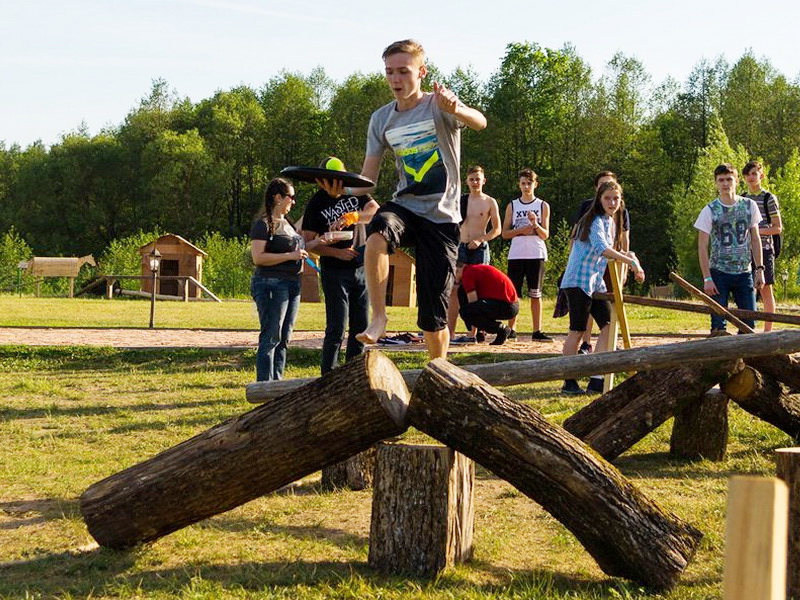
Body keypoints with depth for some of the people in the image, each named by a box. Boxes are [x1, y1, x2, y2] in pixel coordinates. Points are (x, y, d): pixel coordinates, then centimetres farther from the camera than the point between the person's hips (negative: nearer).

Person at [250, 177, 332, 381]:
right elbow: (258, 257, -18)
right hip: (271, 285, -9)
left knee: (283, 339, 10)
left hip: (292, 284, 9)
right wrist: (290, 255, -19)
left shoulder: (286, 223, 19)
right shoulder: (263, 224, -9)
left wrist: (314, 243, 13)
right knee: (271, 339, -9)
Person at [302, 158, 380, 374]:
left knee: (361, 326, 8)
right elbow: (308, 242, -8)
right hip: (334, 272, -4)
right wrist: (338, 252, -20)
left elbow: (375, 211, -13)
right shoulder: (316, 204, -7)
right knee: (337, 328, -9)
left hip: (361, 268, 5)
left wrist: (351, 217, -31)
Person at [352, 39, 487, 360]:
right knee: (377, 237, -36)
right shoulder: (381, 119, 6)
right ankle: (378, 317, -23)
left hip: (441, 216, -3)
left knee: (434, 315, -1)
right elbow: (367, 176, 9)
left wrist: (456, 110, -52)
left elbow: (479, 122, -28)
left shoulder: (438, 106, -7)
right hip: (403, 206, 3)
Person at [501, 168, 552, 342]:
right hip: (516, 255, 1)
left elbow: (545, 235, 4)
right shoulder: (512, 206, 10)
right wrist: (521, 230, -9)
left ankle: (537, 331, 3)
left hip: (536, 255, -1)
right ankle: (511, 329, 6)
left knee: (535, 294, 1)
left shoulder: (543, 206, 8)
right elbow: (505, 233, 7)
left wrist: (535, 224, -15)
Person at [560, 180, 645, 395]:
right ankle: (569, 382, 2)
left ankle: (597, 380, 2)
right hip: (579, 280, -9)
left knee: (608, 325, 1)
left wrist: (625, 255, 4)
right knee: (577, 330, -5)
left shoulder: (610, 222, 15)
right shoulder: (596, 221, -15)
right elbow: (601, 248, -32)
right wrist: (631, 262, -37)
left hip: (595, 282, 9)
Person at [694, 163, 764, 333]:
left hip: (744, 273, 3)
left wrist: (759, 269, 4)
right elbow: (702, 247, -5)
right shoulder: (709, 211, -5)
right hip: (719, 274, -3)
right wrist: (707, 278, -11)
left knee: (749, 323, 3)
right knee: (718, 326, -3)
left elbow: (755, 239, 10)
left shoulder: (749, 206, 4)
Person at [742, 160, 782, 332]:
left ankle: (768, 331, 1)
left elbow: (778, 228, -5)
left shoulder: (769, 198, -2)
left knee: (766, 290, -2)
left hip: (763, 249, -5)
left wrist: (758, 230, -18)